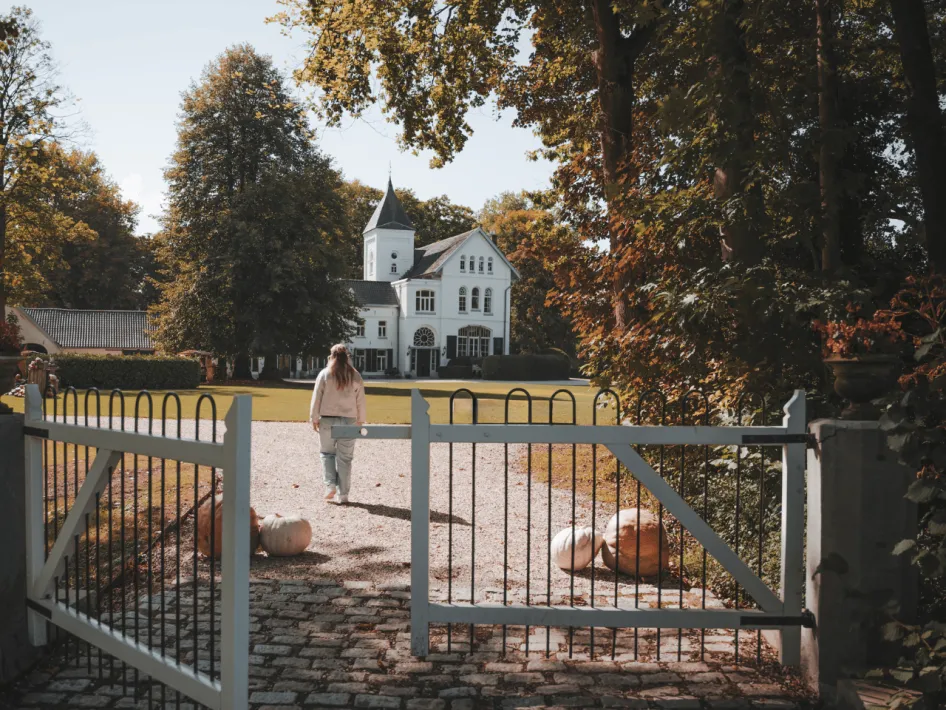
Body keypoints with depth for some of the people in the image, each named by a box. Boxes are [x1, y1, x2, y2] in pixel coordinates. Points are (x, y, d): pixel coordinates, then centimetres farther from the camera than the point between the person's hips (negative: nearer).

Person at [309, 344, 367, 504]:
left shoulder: (324, 374, -2)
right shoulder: (355, 376, 3)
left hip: (328, 420, -1)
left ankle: (330, 484, -2)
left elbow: (316, 398, -2)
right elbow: (360, 401, 5)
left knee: (327, 453, 15)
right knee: (345, 458, 6)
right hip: (348, 420, 1)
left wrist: (314, 418, 5)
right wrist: (360, 421, 12)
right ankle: (343, 494, 6)